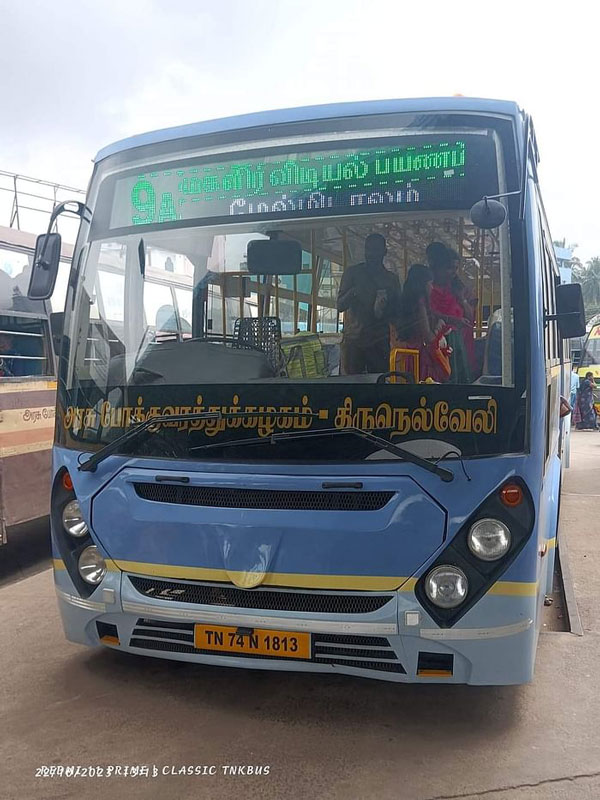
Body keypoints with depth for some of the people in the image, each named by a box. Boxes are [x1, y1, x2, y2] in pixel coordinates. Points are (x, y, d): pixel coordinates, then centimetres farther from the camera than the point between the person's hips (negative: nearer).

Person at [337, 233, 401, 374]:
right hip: (353, 340, -1)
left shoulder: (392, 279, 11)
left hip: (380, 342, 1)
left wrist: (384, 309, -10)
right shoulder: (352, 272, 6)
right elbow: (340, 305, 1)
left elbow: (397, 312, 13)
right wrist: (352, 293, -20)